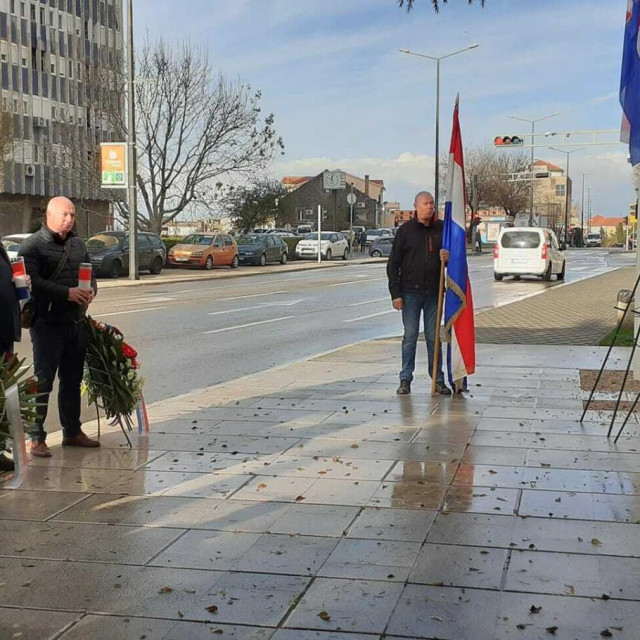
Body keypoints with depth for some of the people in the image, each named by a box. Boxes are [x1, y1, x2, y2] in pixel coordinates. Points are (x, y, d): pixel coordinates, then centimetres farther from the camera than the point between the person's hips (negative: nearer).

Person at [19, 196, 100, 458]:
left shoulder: (77, 244, 15)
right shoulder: (32, 245, -7)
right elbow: (32, 281, -18)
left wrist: (90, 290, -2)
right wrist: (67, 293, -25)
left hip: (76, 322, 7)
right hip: (47, 324, -7)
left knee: (72, 380, 14)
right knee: (43, 380, -4)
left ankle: (72, 432, 26)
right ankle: (36, 438, 2)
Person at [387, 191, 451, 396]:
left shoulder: (441, 229, 6)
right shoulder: (405, 230, 0)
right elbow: (393, 264, -1)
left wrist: (447, 257, -8)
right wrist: (395, 293, -7)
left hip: (434, 293, 2)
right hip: (410, 292, -2)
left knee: (434, 337, 7)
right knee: (410, 336, 0)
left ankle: (438, 379, 13)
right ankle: (405, 379, 7)